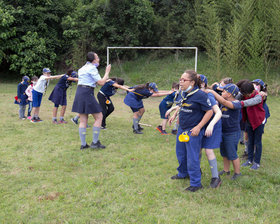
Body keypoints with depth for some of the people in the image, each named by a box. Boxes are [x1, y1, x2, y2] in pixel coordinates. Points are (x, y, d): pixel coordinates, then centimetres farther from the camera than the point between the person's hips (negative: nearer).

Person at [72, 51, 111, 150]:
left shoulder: (83, 68, 20)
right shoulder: (92, 68, -8)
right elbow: (101, 83, -9)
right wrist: (107, 72, 3)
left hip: (79, 92, 9)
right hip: (87, 93, -9)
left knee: (83, 120, 9)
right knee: (99, 117, 0)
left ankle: (83, 144, 10)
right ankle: (95, 142, 1)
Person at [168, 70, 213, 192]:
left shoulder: (200, 95, -21)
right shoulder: (184, 93, 2)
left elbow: (209, 111, -18)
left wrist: (198, 127, -21)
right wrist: (174, 115, 11)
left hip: (193, 131, -8)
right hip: (182, 128, 8)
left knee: (192, 157, -1)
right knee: (180, 153, 23)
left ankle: (196, 183, 14)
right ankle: (183, 173, 46)